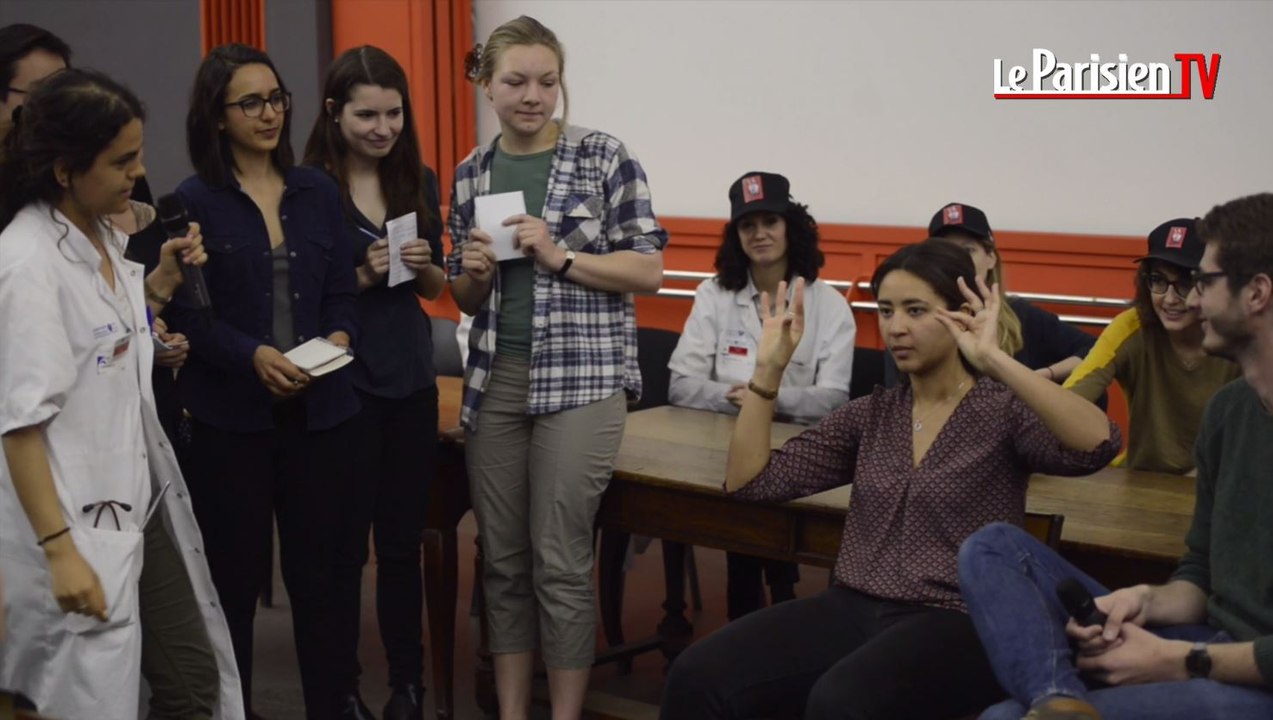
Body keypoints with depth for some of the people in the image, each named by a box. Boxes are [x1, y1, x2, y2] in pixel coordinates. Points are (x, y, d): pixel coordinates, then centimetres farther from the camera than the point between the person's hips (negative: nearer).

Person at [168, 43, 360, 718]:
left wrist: (339, 338, -9)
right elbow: (186, 313, -7)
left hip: (319, 408, 3)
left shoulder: (318, 191, 8)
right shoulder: (194, 201, -3)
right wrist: (254, 356, -20)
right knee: (235, 572, 2)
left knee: (317, 565, 8)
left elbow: (342, 291, 11)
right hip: (230, 414, -3)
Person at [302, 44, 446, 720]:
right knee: (345, 543, 3)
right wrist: (361, 277, -20)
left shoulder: (420, 182, 6)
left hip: (411, 382, 4)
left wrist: (423, 264, -7)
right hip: (342, 386, -4)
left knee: (402, 539, 11)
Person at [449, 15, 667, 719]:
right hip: (495, 381, 4)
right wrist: (474, 272, -6)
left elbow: (649, 270, -4)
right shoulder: (471, 173, 10)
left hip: (580, 378, -4)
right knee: (503, 558, 8)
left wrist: (559, 256, -15)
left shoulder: (603, 157, -3)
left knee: (560, 562, -4)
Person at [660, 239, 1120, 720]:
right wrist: (769, 369, 2)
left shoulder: (1003, 409, 0)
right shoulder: (871, 414, 14)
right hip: (855, 608, 5)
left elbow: (1098, 444, -22)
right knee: (699, 676, -22)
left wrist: (994, 360, -26)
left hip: (957, 623, -4)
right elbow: (749, 482, 11)